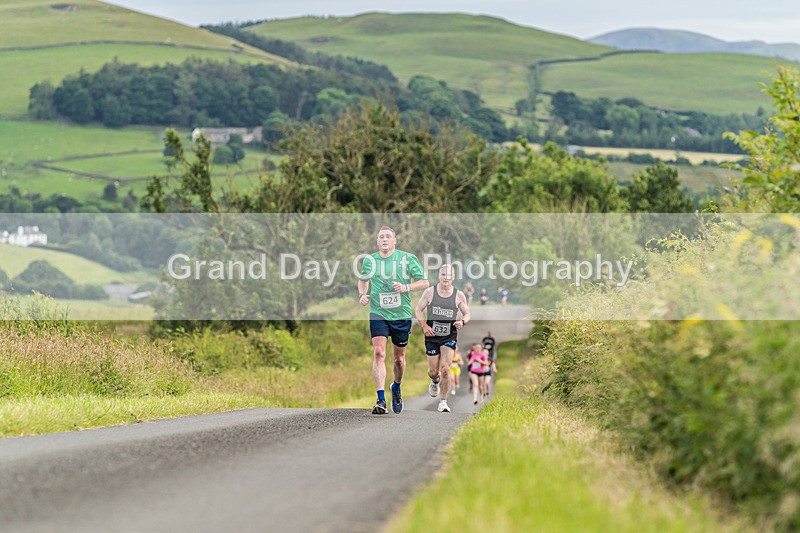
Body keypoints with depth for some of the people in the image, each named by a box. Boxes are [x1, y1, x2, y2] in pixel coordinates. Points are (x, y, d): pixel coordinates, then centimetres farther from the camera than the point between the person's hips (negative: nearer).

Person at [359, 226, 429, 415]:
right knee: (379, 353, -17)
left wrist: (406, 287, -16)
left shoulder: (407, 258, -3)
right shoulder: (369, 260, 3)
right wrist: (362, 294, 2)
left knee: (399, 357, 11)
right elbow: (363, 280, 22)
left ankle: (396, 388, 41)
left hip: (402, 315, 0)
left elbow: (424, 282, 1)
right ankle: (381, 400, -20)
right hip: (378, 314, 0)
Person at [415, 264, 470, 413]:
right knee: (433, 371, 4)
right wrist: (424, 326, -9)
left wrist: (462, 322, -15)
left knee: (445, 369, -14)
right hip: (432, 335, 1)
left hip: (450, 336, -1)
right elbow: (418, 310, 6)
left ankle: (443, 402, -2)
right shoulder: (430, 292, -2)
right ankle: (435, 381, 43)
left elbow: (467, 314, 8)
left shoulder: (459, 295, -1)